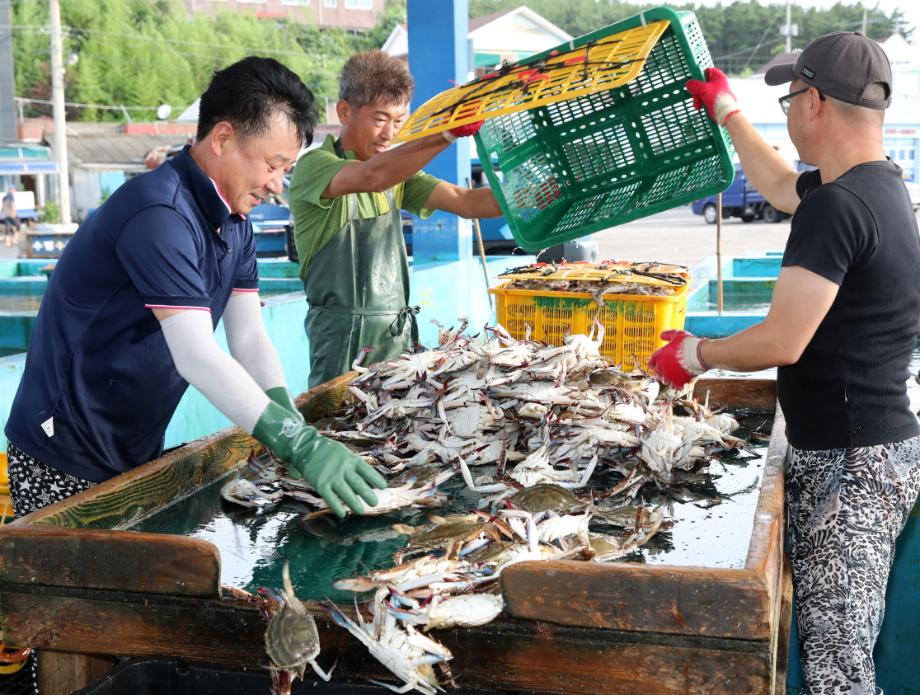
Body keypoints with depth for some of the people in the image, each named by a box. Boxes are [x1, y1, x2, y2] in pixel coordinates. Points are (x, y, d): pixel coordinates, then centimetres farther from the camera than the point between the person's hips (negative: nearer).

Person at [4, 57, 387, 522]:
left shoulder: (235, 222, 4)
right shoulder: (160, 214, -25)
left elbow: (250, 340, -1)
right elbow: (195, 356, -32)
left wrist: (297, 437, -15)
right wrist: (299, 443, -35)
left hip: (135, 451, 9)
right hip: (68, 459, -8)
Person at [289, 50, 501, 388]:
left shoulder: (396, 169, 13)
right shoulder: (313, 166, -10)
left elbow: (463, 200, 2)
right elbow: (373, 178, -31)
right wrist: (450, 131, -41)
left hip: (400, 332, 7)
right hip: (344, 338, -6)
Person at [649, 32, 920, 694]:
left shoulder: (837, 206, -21)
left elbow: (783, 342, -22)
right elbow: (779, 185, 31)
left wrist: (695, 353, -4)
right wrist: (725, 110, 39)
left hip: (850, 463, -10)